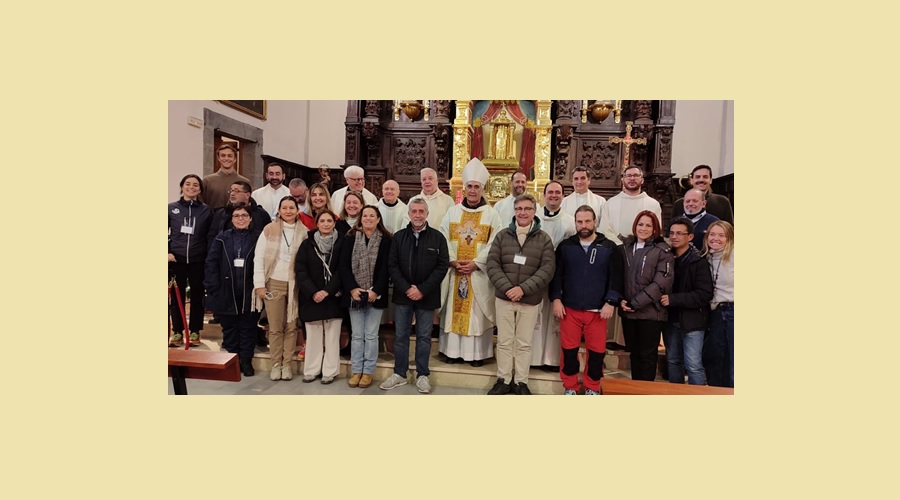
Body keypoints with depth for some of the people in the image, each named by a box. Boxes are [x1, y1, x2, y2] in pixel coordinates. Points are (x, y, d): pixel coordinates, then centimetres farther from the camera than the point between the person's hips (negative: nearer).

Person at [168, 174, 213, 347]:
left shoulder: (206, 210, 3)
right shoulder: (171, 208, 4)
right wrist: (167, 252, -3)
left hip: (198, 261, 0)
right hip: (176, 260, 1)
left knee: (197, 297, 7)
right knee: (177, 297, 5)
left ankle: (194, 332, 18)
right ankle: (177, 333, 16)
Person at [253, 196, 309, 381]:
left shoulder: (304, 232, 1)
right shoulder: (269, 229, -2)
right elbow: (259, 257, -3)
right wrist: (259, 284, -7)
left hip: (294, 285, 1)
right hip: (274, 283, -1)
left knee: (291, 326, 6)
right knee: (275, 327, 6)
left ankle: (287, 364, 19)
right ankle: (275, 364, 19)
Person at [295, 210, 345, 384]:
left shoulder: (341, 243, 0)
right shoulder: (307, 244, 4)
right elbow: (301, 271, -1)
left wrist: (327, 291, -13)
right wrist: (313, 292, -12)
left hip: (333, 298, -1)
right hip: (311, 298, 1)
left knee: (332, 336, 3)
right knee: (313, 336, 7)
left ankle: (330, 371, 12)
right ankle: (311, 370, 18)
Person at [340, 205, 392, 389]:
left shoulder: (386, 240, -1)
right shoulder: (351, 238, 5)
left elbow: (385, 268, -6)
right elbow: (344, 265, -1)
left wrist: (376, 291, -15)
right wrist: (352, 288, -12)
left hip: (375, 295, -2)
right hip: (354, 294, 2)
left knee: (371, 335, 5)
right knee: (356, 335, 8)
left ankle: (368, 371, 15)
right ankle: (356, 371, 17)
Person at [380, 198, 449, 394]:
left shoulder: (438, 237, -1)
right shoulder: (399, 236, 5)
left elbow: (443, 266, -6)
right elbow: (392, 265, 1)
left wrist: (422, 290, -13)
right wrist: (406, 288, -12)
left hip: (426, 296, -1)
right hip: (403, 294, 2)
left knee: (424, 336, 8)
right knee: (401, 336, 9)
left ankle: (422, 375, 19)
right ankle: (399, 374, 22)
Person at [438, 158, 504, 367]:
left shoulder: (491, 214, 1)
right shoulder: (453, 212, 8)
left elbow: (495, 244, -6)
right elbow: (443, 240, 3)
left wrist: (476, 263, -14)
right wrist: (453, 261, -11)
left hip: (479, 273, -2)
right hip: (454, 270, 2)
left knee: (478, 313, 3)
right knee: (454, 310, 7)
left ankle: (478, 353, 12)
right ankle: (453, 350, 17)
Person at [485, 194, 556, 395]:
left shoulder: (544, 239, 1)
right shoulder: (502, 235, 4)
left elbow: (547, 269, -8)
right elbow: (492, 264, -1)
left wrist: (524, 289, -18)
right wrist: (506, 287, -15)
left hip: (530, 300, -1)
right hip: (504, 297, 1)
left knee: (524, 344, 9)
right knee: (504, 341, 9)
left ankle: (521, 382, 23)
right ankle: (503, 380, 22)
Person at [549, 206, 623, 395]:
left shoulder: (609, 248, 2)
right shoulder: (565, 246, 5)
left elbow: (616, 278, 0)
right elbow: (556, 275, 4)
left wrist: (610, 302, -9)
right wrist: (556, 299, -5)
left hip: (598, 310, 0)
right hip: (569, 308, 1)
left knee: (597, 350, 7)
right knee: (569, 349, 7)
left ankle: (592, 387, 27)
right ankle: (570, 386, 24)